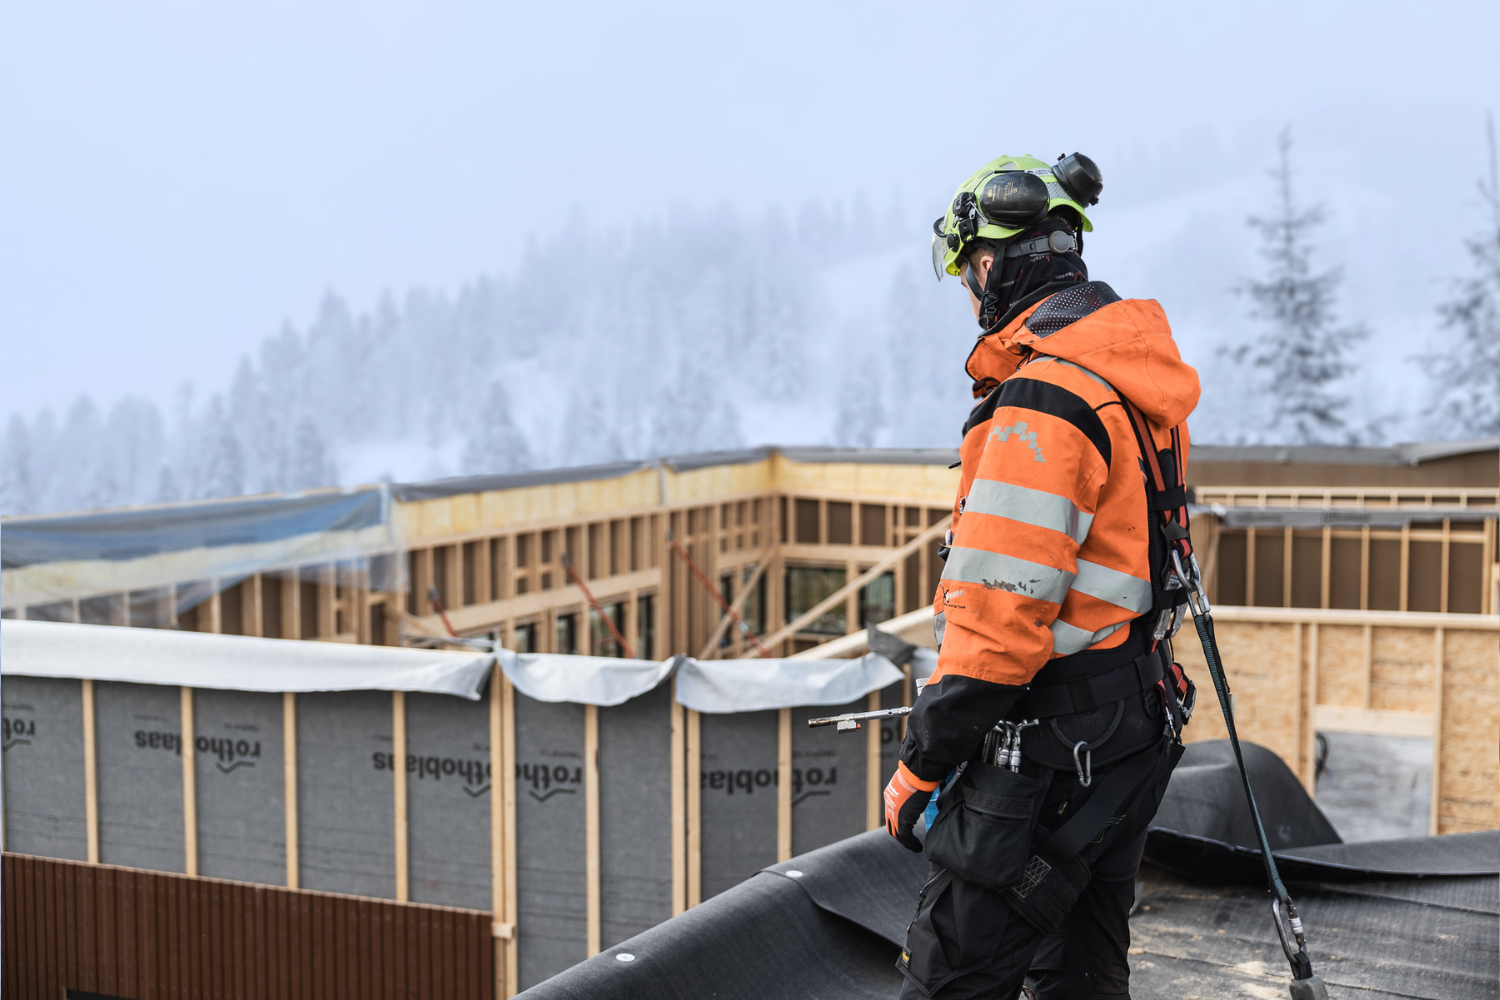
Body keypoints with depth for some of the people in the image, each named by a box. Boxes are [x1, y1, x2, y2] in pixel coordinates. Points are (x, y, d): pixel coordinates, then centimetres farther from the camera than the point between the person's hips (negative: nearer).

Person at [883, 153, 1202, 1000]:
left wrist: (923, 763, -15)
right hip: (1138, 724, 10)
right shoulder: (1136, 378, 11)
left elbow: (1001, 615, -24)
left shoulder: (1040, 401, -21)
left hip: (1049, 749, -10)